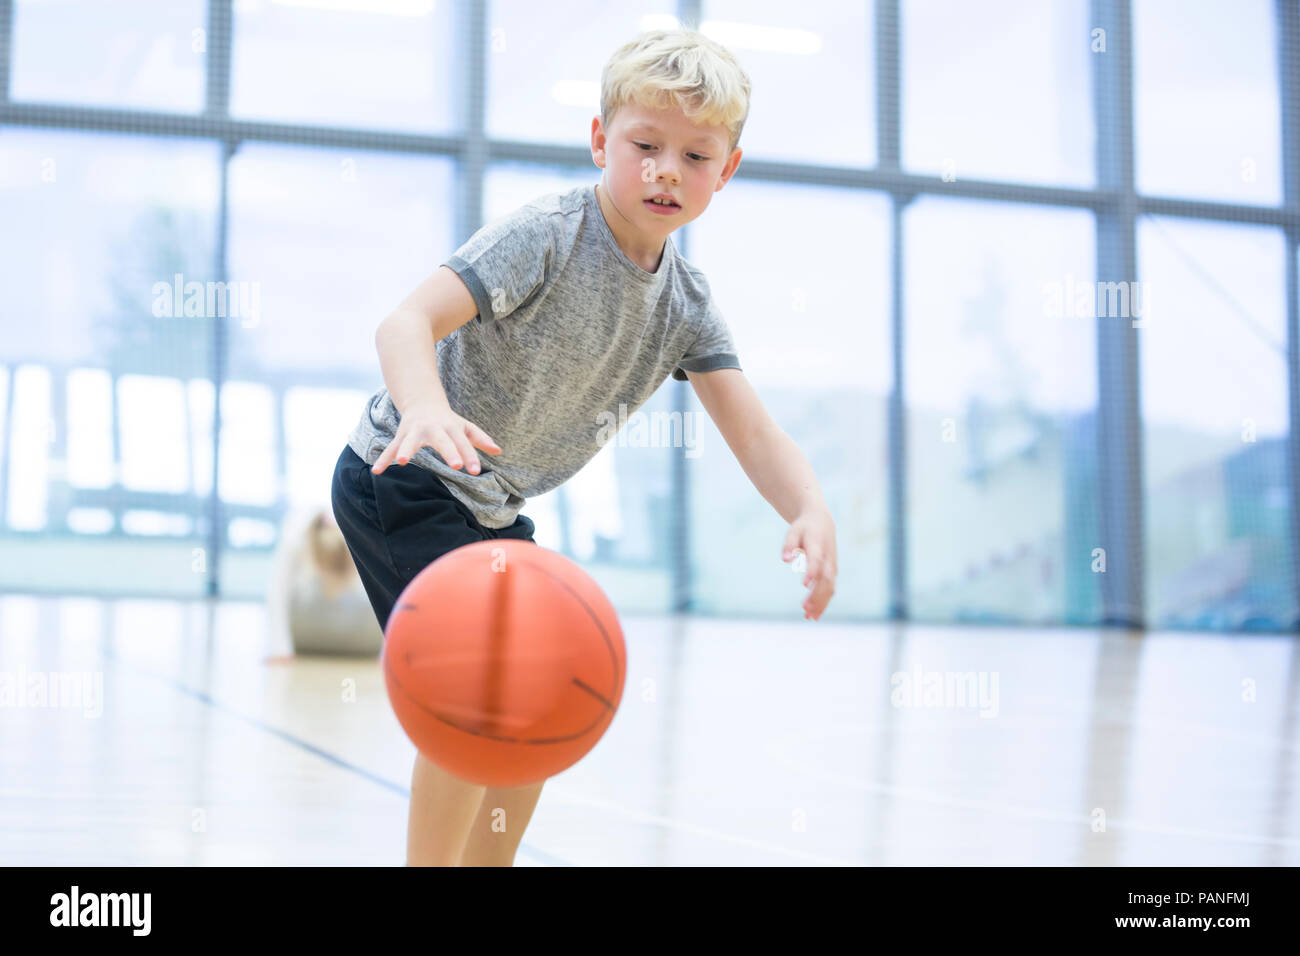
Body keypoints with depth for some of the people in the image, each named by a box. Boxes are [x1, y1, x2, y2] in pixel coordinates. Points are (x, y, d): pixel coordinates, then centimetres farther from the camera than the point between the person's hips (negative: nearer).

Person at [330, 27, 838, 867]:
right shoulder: (545, 235, -23)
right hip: (404, 479, -8)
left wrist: (811, 511, -32)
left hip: (493, 508, 8)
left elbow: (754, 433, -11)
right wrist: (427, 410, -56)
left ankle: (484, 863, 31)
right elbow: (409, 320, -34)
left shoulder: (689, 306, -3)